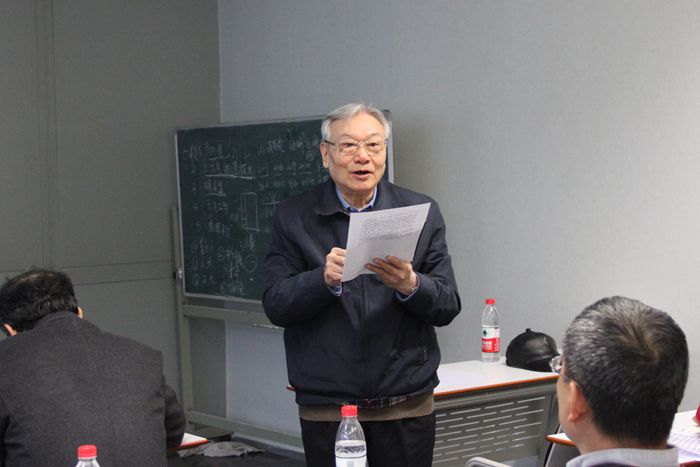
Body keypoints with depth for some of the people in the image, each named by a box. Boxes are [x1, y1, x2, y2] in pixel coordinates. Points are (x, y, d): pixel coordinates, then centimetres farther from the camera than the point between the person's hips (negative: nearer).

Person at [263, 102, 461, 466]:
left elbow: (448, 307, 0)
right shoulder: (293, 218, 2)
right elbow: (275, 306, -5)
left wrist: (410, 285, -21)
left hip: (407, 408, 1)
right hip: (326, 408, -1)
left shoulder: (421, 213, 4)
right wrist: (326, 279, -23)